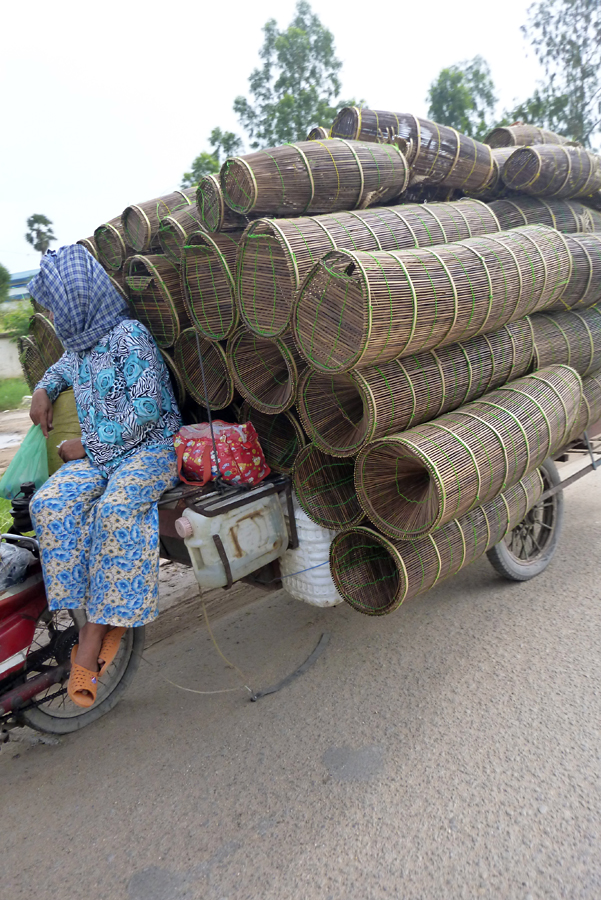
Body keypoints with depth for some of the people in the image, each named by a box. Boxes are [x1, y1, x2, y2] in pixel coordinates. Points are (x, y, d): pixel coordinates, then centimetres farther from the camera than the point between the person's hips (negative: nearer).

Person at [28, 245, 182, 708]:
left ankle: (96, 627, -17)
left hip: (151, 445, -7)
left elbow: (147, 409, -19)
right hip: (99, 450, 7)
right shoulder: (81, 341, 13)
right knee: (49, 504, -19)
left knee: (115, 507, -34)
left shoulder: (129, 335, -12)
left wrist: (88, 447, -12)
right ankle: (102, 620, -18)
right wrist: (44, 389, 17)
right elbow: (66, 364, 39)